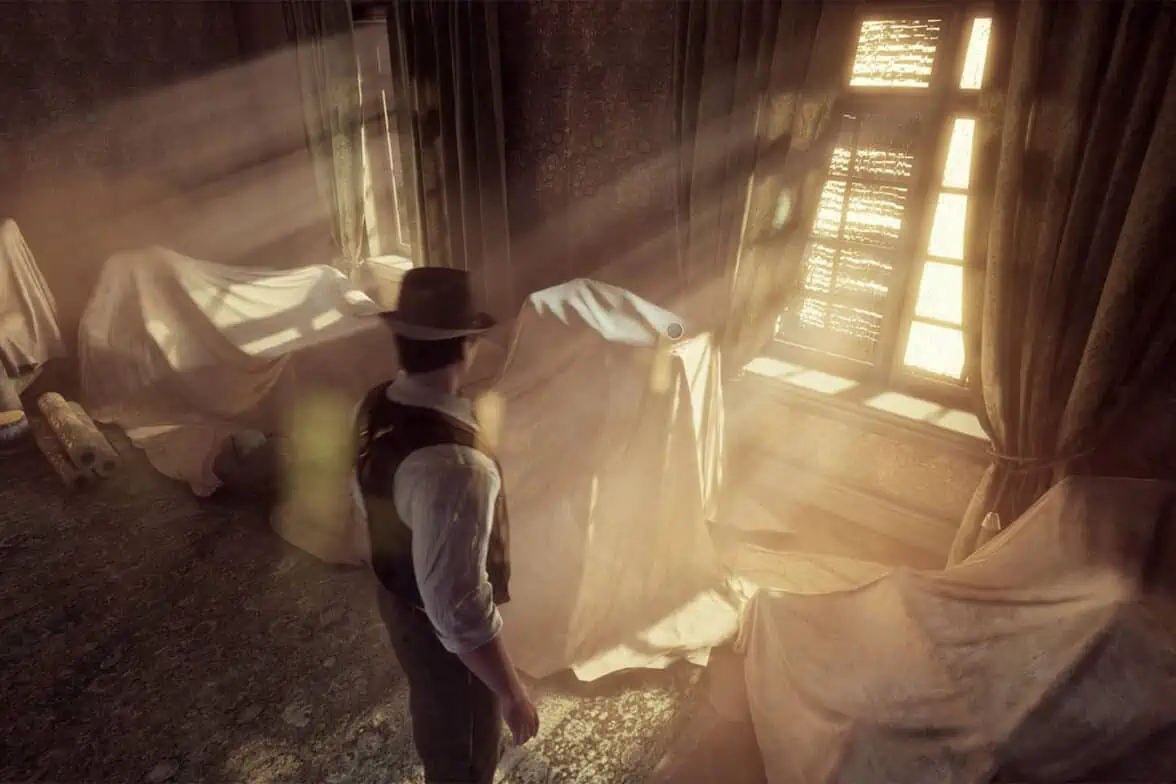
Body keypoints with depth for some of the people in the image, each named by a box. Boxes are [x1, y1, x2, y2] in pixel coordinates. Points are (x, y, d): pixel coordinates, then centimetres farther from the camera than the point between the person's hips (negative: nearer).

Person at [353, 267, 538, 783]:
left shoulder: (376, 408, -11)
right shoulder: (452, 465, -40)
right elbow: (459, 610, -35)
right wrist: (512, 692, -21)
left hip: (398, 598, 8)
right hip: (443, 630, -8)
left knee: (432, 710, 37)